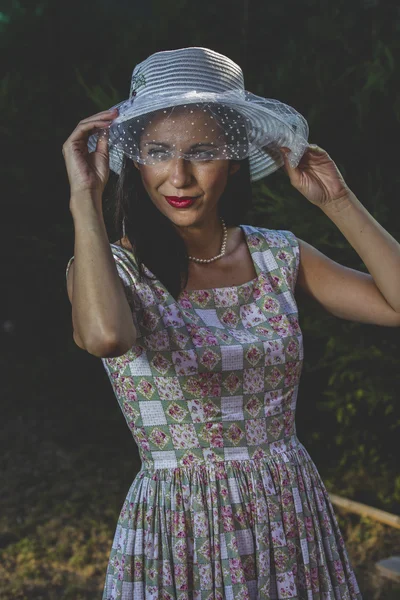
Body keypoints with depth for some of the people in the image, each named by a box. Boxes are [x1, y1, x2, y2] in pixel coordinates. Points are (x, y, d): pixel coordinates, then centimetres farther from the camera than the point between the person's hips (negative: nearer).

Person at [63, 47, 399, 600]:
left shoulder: (279, 256, 1)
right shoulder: (113, 267, -10)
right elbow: (104, 335, -35)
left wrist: (336, 200, -5)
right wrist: (85, 197, -24)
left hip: (295, 523, 4)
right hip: (179, 536, -3)